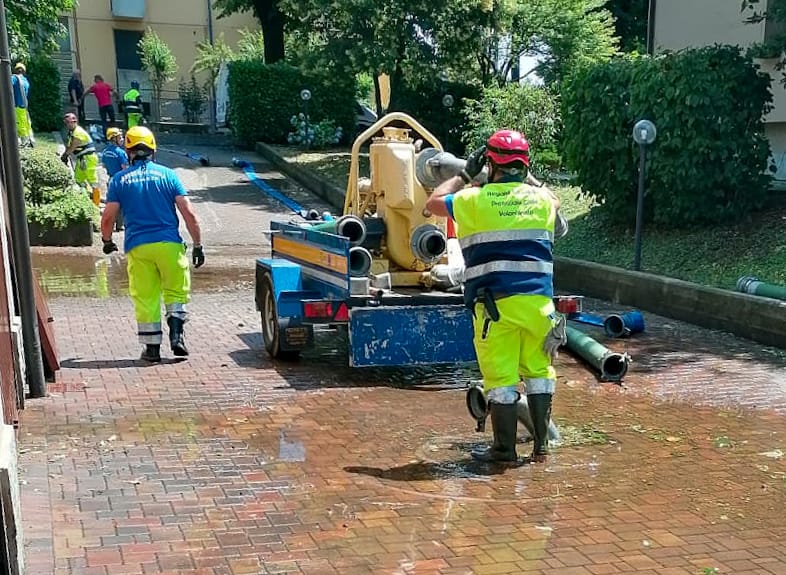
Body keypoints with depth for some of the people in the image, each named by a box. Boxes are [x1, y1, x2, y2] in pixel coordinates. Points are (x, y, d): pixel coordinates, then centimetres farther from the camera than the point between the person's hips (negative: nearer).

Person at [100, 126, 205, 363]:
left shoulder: (119, 179, 5)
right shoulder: (167, 174, 3)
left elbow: (108, 218, 3)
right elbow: (189, 214, -2)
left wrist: (107, 241, 22)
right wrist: (198, 245, 4)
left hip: (137, 247, 1)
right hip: (169, 245, 0)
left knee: (145, 298, 8)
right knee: (176, 292, 13)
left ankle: (152, 347, 11)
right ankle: (176, 334, -1)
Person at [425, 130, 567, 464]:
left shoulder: (475, 200, -3)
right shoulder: (541, 199, 8)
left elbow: (433, 203, 15)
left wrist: (464, 175, 22)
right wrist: (527, 177, 41)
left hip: (495, 303, -4)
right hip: (538, 300, 4)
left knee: (501, 377, 4)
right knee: (538, 372, 15)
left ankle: (505, 449, 12)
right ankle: (541, 446, 22)